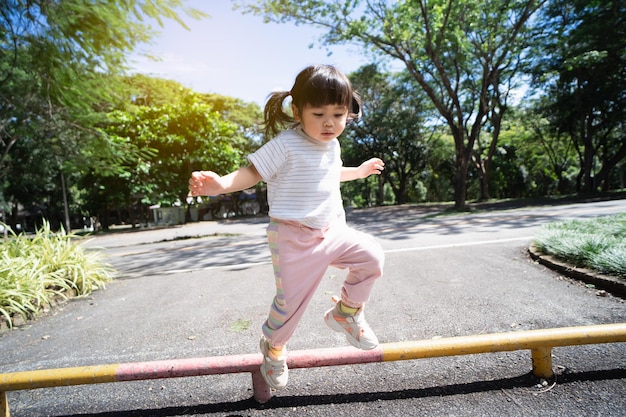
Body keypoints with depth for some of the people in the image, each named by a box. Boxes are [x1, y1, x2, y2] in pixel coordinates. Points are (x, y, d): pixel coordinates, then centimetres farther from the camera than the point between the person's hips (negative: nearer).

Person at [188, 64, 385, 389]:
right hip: (294, 237, -7)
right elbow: (253, 172, -16)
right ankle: (273, 346, 35)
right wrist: (221, 184, -35)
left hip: (332, 229, 7)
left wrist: (359, 171, 41)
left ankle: (346, 313, 20)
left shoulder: (331, 145, 8)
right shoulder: (286, 144, -17)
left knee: (371, 256, -2)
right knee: (292, 298, 1)